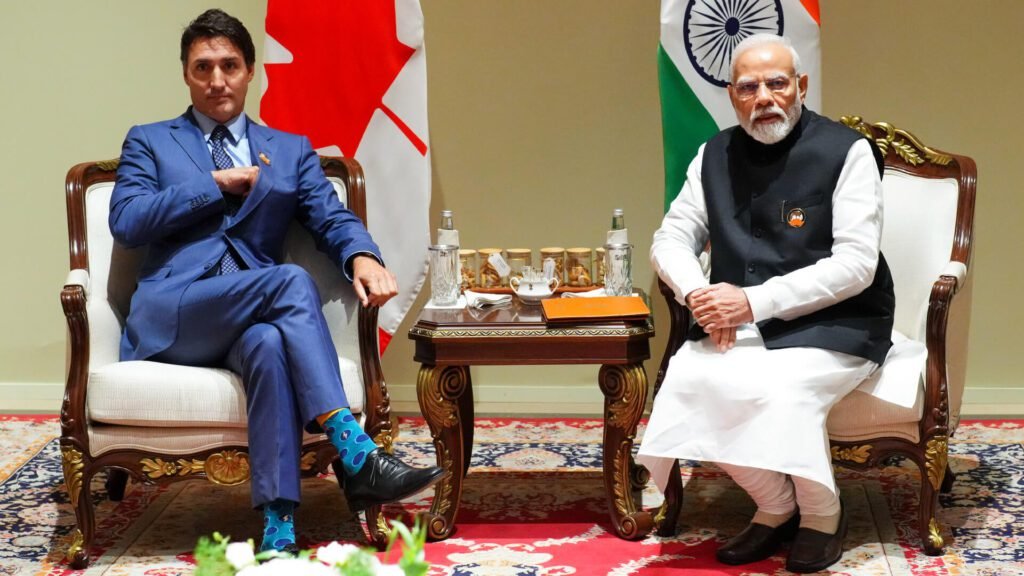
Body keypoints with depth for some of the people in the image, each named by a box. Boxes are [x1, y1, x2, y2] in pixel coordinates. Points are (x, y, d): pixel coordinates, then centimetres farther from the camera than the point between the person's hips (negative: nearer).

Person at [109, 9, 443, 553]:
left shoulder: (291, 151, 23)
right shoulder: (149, 142, 18)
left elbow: (333, 218, 8)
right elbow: (125, 222, 1)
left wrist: (362, 257, -16)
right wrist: (216, 183, -3)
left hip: (252, 319, 2)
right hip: (169, 317, -2)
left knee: (268, 343, -39)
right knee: (290, 280, -32)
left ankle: (278, 526, -45)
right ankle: (354, 454, -41)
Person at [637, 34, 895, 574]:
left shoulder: (846, 151, -8)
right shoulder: (716, 154, 8)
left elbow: (856, 264, -15)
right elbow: (671, 238, 9)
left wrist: (754, 301, -22)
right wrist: (699, 296, -15)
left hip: (834, 324, -4)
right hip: (738, 323, 5)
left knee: (783, 389, -34)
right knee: (688, 381, -26)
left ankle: (822, 514, -4)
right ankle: (775, 507, -4)